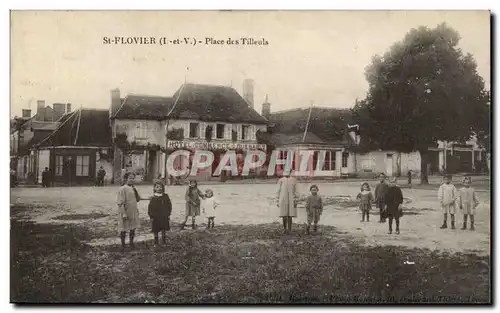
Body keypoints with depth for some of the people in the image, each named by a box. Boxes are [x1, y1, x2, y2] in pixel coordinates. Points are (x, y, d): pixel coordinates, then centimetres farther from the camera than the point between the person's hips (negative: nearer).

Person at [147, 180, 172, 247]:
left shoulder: (165, 196, 1)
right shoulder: (153, 198, -4)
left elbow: (169, 205, 7)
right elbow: (150, 208, -2)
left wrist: (168, 214, 3)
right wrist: (151, 216, -6)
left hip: (164, 217, 2)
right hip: (156, 217, -1)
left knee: (164, 230, 10)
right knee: (155, 231, 6)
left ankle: (164, 241, 24)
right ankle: (156, 242, 20)